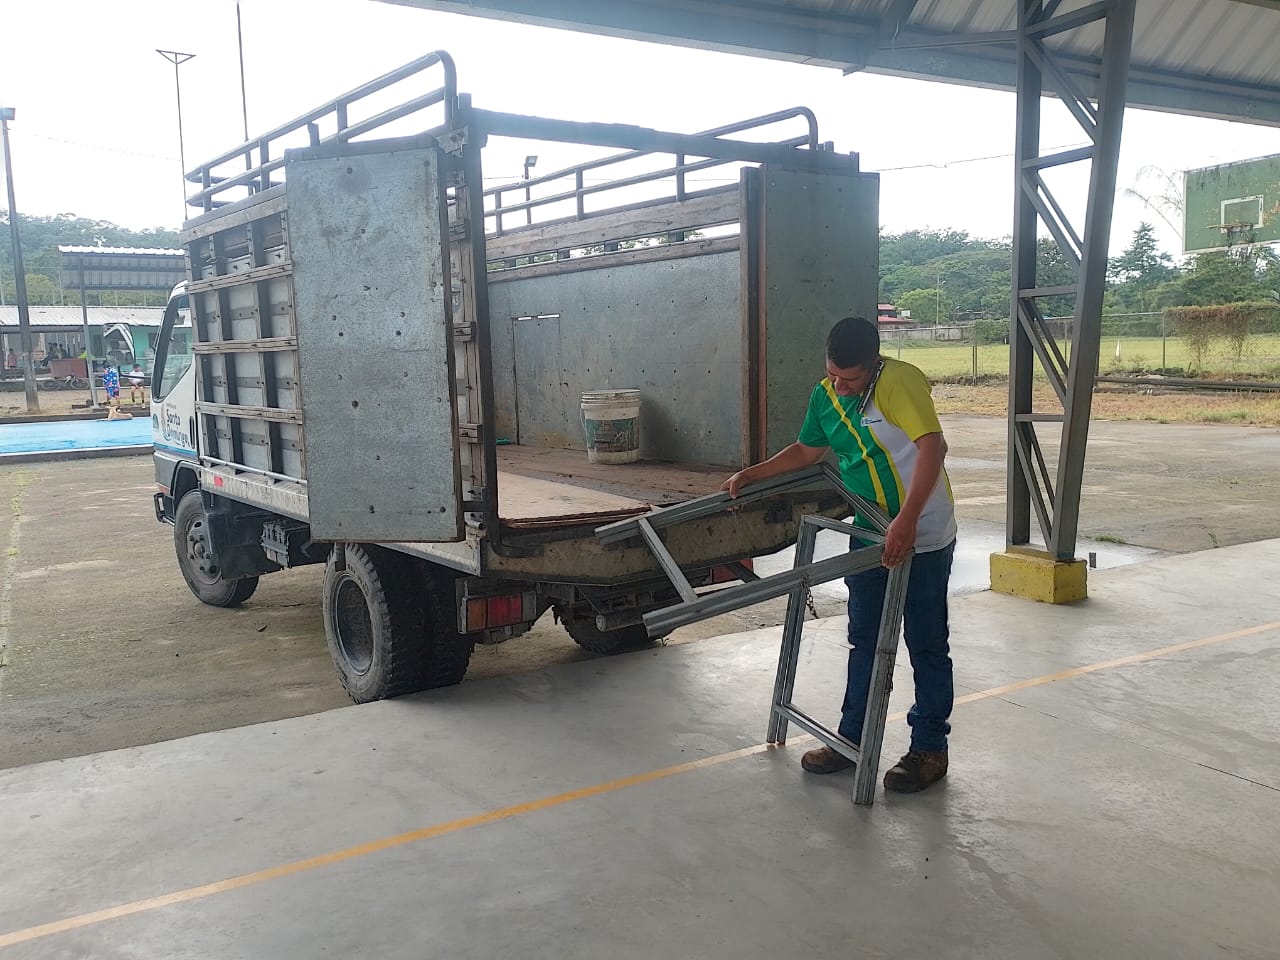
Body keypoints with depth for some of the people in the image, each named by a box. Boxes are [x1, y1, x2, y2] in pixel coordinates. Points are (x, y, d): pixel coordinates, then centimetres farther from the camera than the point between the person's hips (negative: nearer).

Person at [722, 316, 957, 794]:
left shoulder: (900, 382, -21)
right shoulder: (825, 395, 2)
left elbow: (933, 447, -32)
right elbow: (807, 450, 18)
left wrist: (906, 521, -40)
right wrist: (752, 475, 11)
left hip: (922, 539, -7)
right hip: (870, 536, 7)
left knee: (927, 646, 4)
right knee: (864, 642, 14)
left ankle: (930, 749, 18)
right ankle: (852, 739, 26)